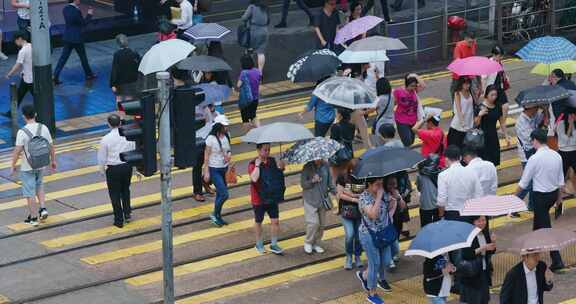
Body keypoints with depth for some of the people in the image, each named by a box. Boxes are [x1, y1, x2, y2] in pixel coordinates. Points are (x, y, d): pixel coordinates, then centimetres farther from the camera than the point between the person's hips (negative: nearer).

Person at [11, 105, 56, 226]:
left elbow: (17, 151, -18)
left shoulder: (22, 132, -19)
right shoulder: (43, 128, -7)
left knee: (30, 193, 7)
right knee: (39, 186, 28)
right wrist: (53, 161, 13)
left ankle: (33, 218, 14)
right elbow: (51, 146, 0)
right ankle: (43, 208, 15)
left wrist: (13, 166, -5)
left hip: (27, 167, -5)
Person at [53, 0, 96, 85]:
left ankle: (55, 76, -1)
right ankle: (89, 74, 31)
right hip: (77, 38, -6)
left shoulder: (65, 9, 1)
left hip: (67, 38, 6)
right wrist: (89, 14, 1)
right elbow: (83, 23, -12)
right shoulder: (76, 11, -22)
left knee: (63, 57, 7)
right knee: (83, 57, 14)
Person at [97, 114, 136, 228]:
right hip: (127, 166, 3)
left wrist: (102, 170, 12)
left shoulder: (105, 139, -14)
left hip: (113, 169, -3)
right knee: (125, 190, 26)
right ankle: (127, 213, 26)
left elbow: (102, 158, -5)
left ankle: (119, 220, 15)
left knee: (115, 194, 10)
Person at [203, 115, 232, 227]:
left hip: (224, 168, 6)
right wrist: (206, 172, -14)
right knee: (224, 194, -10)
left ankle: (217, 217, 28)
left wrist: (229, 154, -7)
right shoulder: (211, 138, -17)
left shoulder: (226, 136, 1)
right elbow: (206, 156, -12)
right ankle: (215, 215, 10)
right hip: (214, 170, -6)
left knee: (220, 194, 14)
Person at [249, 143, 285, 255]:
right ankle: (259, 244, 30)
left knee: (275, 221, 3)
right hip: (259, 199, -4)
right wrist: (257, 165, -29)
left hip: (272, 197, 4)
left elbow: (276, 175, 12)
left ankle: (274, 244, 16)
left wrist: (280, 168, -8)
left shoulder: (272, 161, -1)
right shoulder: (253, 164, -16)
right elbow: (254, 178, -33)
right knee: (258, 221, 13)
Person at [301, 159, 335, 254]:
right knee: (313, 222, -13)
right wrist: (312, 181, -24)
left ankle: (316, 244, 23)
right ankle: (308, 243, 8)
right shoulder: (307, 167, -9)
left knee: (321, 224, 7)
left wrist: (335, 192, 2)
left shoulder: (325, 166, 3)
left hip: (323, 200, 5)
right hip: (310, 200, -5)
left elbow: (329, 182, 13)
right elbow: (303, 184, -7)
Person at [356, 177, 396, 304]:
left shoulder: (383, 193, -2)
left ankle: (364, 275, 40)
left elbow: (393, 201, 18)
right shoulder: (364, 197, -20)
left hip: (384, 233, 7)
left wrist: (390, 215, 2)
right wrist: (379, 196, -30)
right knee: (375, 264, 0)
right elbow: (373, 214, -33)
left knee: (386, 261, 13)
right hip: (369, 235, -7)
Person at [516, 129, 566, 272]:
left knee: (545, 227, -1)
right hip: (554, 193, 7)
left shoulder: (534, 158, -20)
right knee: (539, 218, 27)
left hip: (540, 195, -7)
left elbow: (524, 182, -11)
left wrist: (515, 195, 4)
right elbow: (561, 180, 7)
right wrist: (559, 197, 19)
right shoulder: (557, 156, -2)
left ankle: (557, 260, -4)